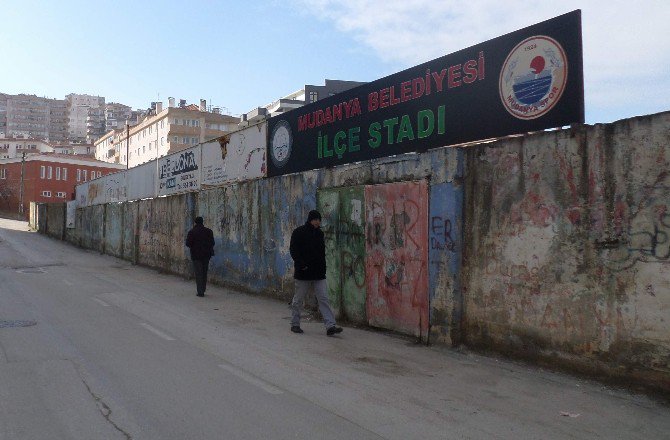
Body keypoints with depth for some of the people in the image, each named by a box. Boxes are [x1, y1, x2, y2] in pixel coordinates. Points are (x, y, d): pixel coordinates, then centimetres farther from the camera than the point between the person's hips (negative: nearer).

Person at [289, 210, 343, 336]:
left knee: (324, 299, -2)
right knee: (298, 300, 7)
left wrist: (323, 268, 12)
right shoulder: (298, 232, -4)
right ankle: (295, 324, 21)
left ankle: (330, 326, -6)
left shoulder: (320, 233, 13)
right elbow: (293, 251, -10)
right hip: (303, 273, -5)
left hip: (319, 274, 5)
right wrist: (302, 264, -20)